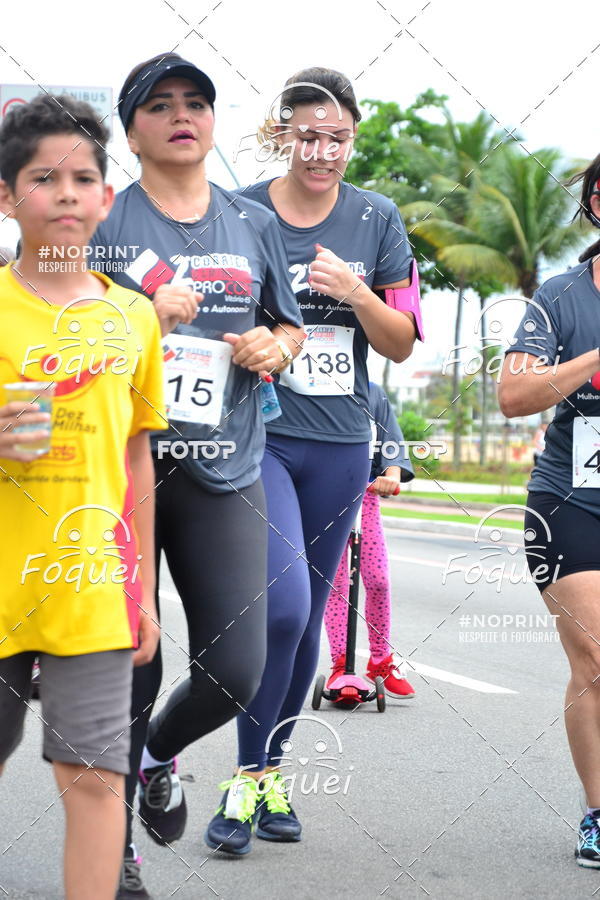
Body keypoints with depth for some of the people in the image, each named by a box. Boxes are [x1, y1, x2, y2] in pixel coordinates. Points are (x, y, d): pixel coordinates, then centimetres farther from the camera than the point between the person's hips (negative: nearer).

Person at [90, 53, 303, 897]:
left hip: (224, 473, 3)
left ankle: (157, 755, 32)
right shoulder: (103, 221, 2)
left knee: (236, 669, -3)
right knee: (130, 669, 1)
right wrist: (144, 318, -15)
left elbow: (290, 327, 23)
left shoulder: (254, 224, 13)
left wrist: (273, 347, 0)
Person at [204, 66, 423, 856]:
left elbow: (402, 344, 5)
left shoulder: (377, 219, 5)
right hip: (257, 434, -3)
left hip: (340, 442, 4)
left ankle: (270, 770, 26)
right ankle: (246, 777, -1)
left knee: (307, 618, 10)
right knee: (283, 605, -19)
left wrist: (356, 293, -13)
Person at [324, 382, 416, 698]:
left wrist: (392, 475, -16)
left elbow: (393, 443, 3)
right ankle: (340, 664, 7)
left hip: (365, 494, 2)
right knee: (335, 582, -2)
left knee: (378, 578, -6)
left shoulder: (373, 393, 8)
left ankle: (381, 663, 8)